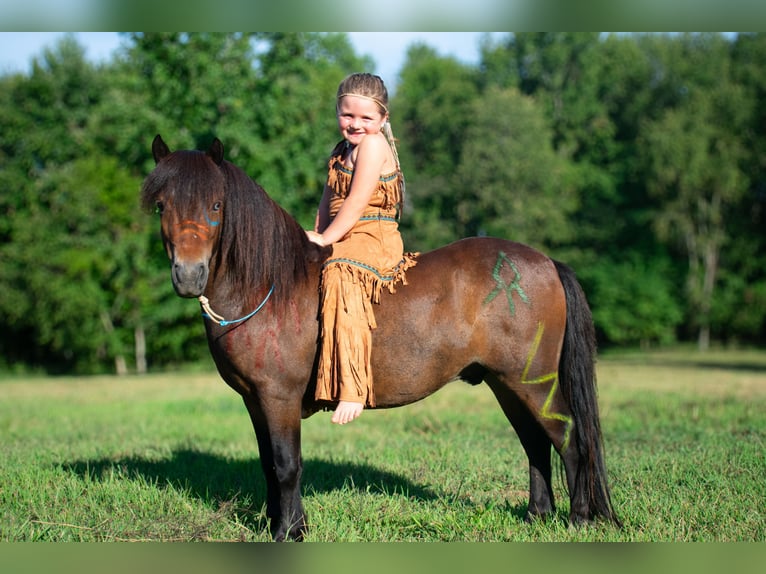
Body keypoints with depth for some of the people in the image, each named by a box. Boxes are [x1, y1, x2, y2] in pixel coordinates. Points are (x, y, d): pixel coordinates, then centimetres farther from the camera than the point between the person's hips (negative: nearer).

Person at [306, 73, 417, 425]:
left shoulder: (373, 144, -9)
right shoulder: (341, 152, 18)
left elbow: (356, 204, -15)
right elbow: (328, 204, 21)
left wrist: (324, 239, -11)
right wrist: (314, 236, 5)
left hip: (373, 242, -10)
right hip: (343, 245, 11)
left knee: (342, 280, -37)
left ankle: (351, 391, -45)